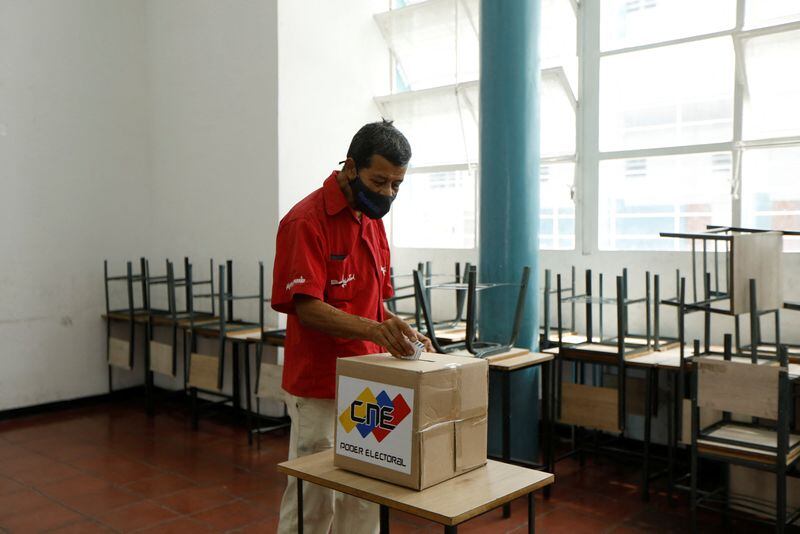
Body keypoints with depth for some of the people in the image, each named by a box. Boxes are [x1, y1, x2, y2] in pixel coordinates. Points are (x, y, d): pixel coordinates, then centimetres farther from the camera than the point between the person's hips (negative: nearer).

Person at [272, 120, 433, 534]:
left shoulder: (373, 220, 10)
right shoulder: (306, 221, -15)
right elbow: (308, 309, -21)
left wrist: (402, 333, -2)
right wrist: (374, 330, -35)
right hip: (319, 390, -7)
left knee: (364, 499, 14)